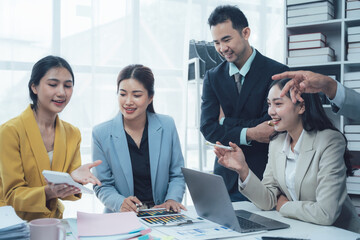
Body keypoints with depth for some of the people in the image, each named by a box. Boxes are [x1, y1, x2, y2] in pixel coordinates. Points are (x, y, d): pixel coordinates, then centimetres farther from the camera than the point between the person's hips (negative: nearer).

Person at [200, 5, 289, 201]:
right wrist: (247, 134, -18)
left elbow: (270, 125, -14)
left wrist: (226, 121, -4)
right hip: (227, 178, 3)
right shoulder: (212, 77, 7)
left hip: (265, 174, -3)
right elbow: (208, 128, -3)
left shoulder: (278, 72, -6)